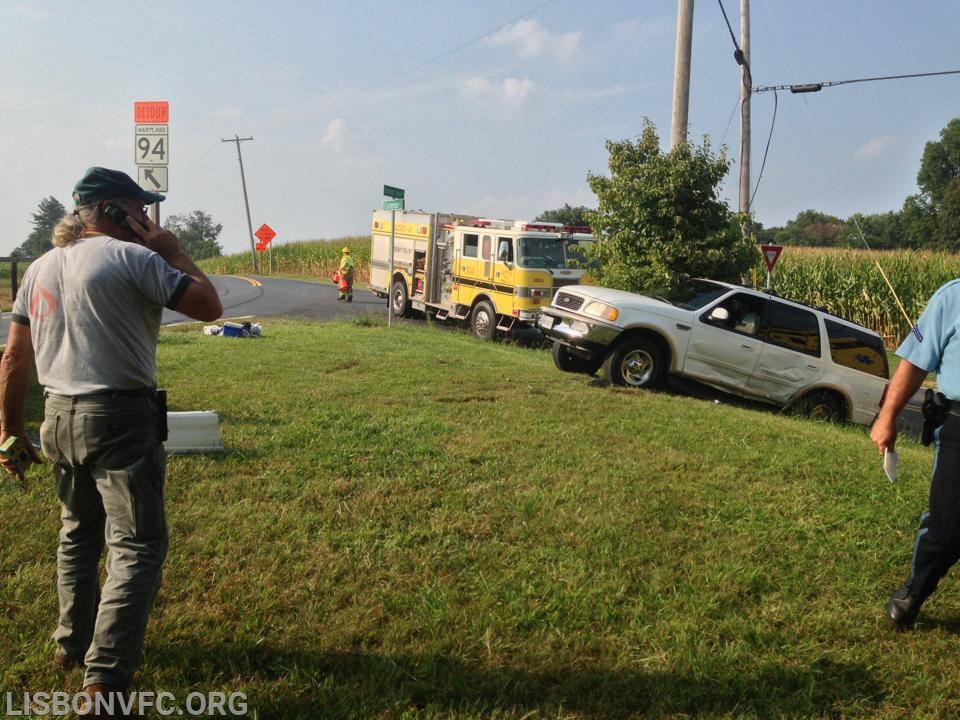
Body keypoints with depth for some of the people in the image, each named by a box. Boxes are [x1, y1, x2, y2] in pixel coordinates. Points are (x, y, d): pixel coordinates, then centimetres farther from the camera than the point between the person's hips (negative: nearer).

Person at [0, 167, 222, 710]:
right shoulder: (133, 258, -10)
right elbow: (210, 306, -10)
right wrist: (175, 253, 2)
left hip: (60, 418, 8)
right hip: (121, 420, -7)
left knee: (79, 534, 24)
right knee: (137, 547, -2)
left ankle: (72, 644, 37)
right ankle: (106, 675, -7)